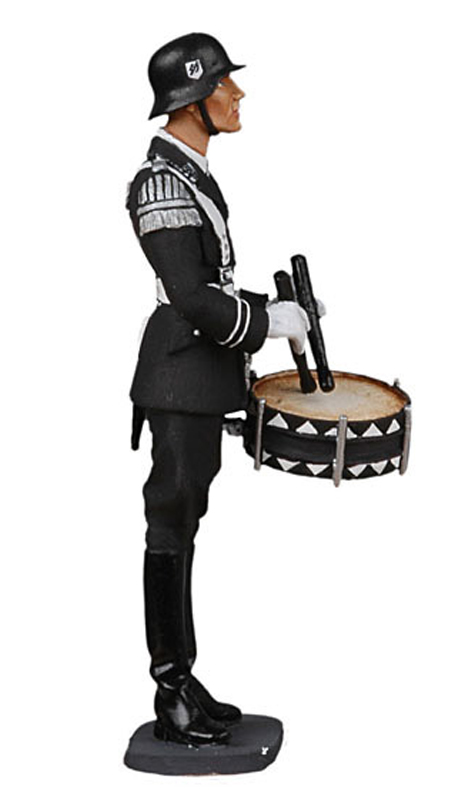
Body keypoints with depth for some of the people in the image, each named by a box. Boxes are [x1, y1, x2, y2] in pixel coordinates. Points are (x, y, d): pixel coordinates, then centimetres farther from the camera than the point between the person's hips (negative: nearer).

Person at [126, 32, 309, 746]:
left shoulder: (188, 175, 15)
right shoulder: (162, 183, -17)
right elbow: (192, 299, -23)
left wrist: (267, 312, 10)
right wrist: (270, 321, -13)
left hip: (200, 374, 10)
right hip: (182, 380, -10)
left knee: (181, 525, 14)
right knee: (171, 528, -2)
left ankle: (180, 681, 24)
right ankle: (173, 699, 8)